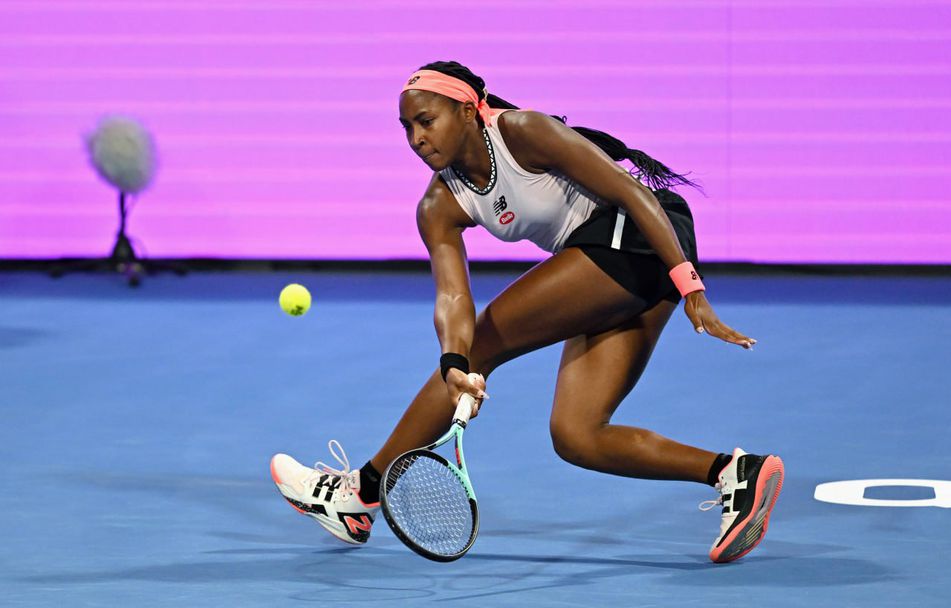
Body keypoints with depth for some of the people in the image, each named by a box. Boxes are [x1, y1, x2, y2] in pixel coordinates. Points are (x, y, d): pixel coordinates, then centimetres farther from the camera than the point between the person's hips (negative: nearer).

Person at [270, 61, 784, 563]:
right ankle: (736, 473, -7)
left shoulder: (520, 132, -15)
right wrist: (453, 364, -33)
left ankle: (363, 491, -1)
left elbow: (633, 193, -17)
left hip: (639, 236, -9)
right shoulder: (440, 208, 5)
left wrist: (690, 288, -24)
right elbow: (452, 297, -10)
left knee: (485, 341, -9)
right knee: (574, 437, -3)